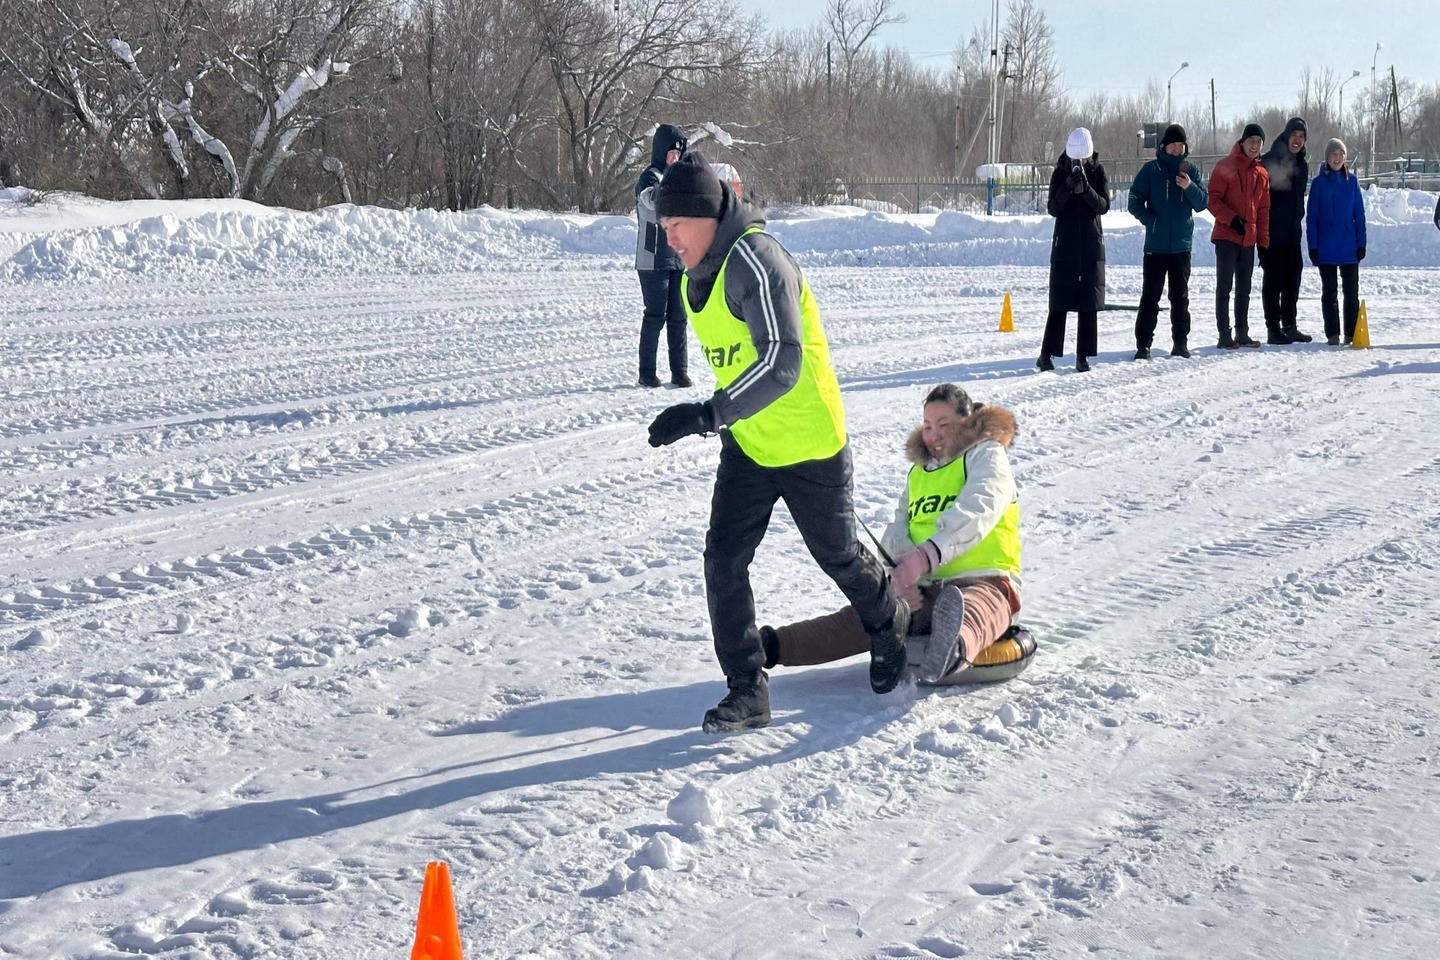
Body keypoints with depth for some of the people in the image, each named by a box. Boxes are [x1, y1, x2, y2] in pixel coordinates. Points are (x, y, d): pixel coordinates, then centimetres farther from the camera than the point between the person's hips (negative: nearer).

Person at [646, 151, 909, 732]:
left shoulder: (756, 260, -25)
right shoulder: (697, 275, 3)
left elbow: (781, 363, -34)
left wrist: (709, 415, -40)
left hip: (808, 443, -7)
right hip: (747, 445, 7)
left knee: (839, 555, 12)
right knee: (724, 558, -6)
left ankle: (891, 630, 41)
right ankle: (747, 690, 1)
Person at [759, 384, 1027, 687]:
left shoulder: (986, 455, 4)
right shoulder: (919, 470, 25)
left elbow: (974, 513, -18)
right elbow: (896, 532, 11)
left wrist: (924, 556, -35)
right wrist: (901, 576, -15)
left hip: (983, 582, -7)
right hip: (923, 589, 7)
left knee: (968, 614, -43)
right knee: (855, 619, -17)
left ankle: (952, 653, -77)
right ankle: (769, 645, -30)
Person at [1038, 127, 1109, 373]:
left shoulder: (1098, 171, 2)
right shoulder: (1060, 172, 1)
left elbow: (1104, 206, -7)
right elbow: (1052, 209, -6)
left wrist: (1086, 189, -23)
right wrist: (1067, 188, -22)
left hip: (1092, 245, 1)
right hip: (1065, 244, -1)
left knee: (1089, 303, 0)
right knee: (1059, 302, -3)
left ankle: (1083, 356, 4)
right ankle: (1046, 354, 2)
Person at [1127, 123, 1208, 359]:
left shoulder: (1192, 171, 6)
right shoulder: (1151, 170, -1)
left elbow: (1202, 203, 1)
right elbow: (1135, 202, -2)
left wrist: (1190, 187, -16)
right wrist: (1151, 221, -14)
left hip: (1182, 245, 2)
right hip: (1155, 245, -2)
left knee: (1180, 297, 9)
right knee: (1150, 296, -2)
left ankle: (1180, 343, 16)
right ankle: (1143, 344, -1)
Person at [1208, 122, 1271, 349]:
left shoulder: (1262, 174, 12)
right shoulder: (1225, 166, -4)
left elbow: (1263, 211, 15)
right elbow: (1213, 200, -9)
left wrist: (1263, 242, 10)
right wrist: (1231, 219, -21)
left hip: (1249, 239, 6)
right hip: (1226, 236, -6)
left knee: (1244, 289, 10)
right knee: (1224, 287, -5)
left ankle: (1242, 333, 16)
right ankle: (1224, 334, -4)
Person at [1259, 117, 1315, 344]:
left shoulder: (1302, 164, 12)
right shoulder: (1269, 161, -9)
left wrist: (1297, 220, 15)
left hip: (1292, 230, 7)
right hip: (1272, 230, -7)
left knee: (1293, 275, 8)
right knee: (1273, 277, -4)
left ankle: (1289, 325, 16)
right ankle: (1273, 328, -1)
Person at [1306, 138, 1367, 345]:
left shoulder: (1351, 181, 4)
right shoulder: (1319, 183, 0)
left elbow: (1359, 214, 5)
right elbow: (1311, 217, -1)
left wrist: (1361, 243, 0)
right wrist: (1312, 246, -6)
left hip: (1349, 247, 1)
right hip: (1326, 248, -1)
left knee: (1351, 291, 3)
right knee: (1329, 291, 5)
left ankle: (1352, 333, 9)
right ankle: (1332, 334, 10)